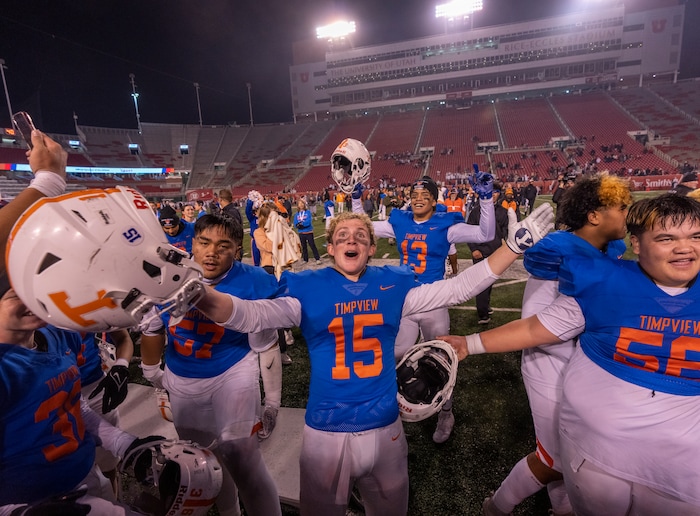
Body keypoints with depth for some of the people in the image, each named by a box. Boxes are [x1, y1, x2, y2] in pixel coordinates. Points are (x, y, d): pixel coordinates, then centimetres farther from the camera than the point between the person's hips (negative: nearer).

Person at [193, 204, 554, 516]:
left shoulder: (393, 284, -3)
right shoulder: (308, 288, -9)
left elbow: (457, 288, -4)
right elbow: (251, 315, -20)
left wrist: (513, 245, -9)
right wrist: (199, 294, -40)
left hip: (384, 427, 3)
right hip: (326, 431, -2)